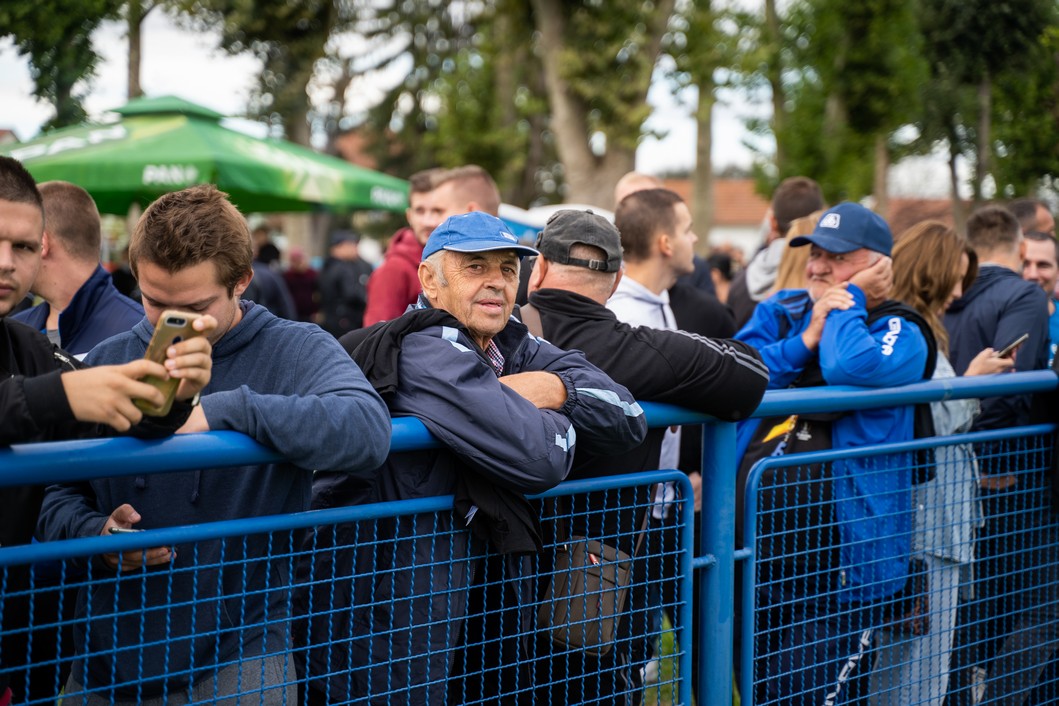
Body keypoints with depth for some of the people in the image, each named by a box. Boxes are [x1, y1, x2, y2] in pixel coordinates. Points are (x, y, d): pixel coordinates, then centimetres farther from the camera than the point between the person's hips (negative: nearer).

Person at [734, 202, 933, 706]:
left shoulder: (899, 333, -3)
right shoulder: (779, 311, 12)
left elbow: (851, 370, -26)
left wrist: (849, 302, -10)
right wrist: (804, 340, -12)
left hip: (836, 569, -5)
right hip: (751, 553, 6)